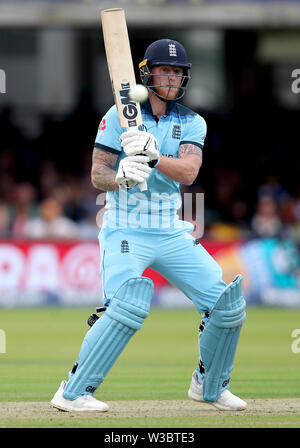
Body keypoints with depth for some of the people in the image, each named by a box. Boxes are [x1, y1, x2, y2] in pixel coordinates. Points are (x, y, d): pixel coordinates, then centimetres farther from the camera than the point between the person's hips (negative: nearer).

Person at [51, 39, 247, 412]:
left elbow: (188, 172, -13)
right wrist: (121, 176, -29)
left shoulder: (192, 124, 5)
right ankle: (72, 392, -21)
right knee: (128, 306, -28)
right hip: (125, 232, -4)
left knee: (227, 304, -3)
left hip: (172, 234, 4)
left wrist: (154, 157, -31)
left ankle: (209, 385, 20)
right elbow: (98, 176, -6)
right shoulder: (119, 116, -2)